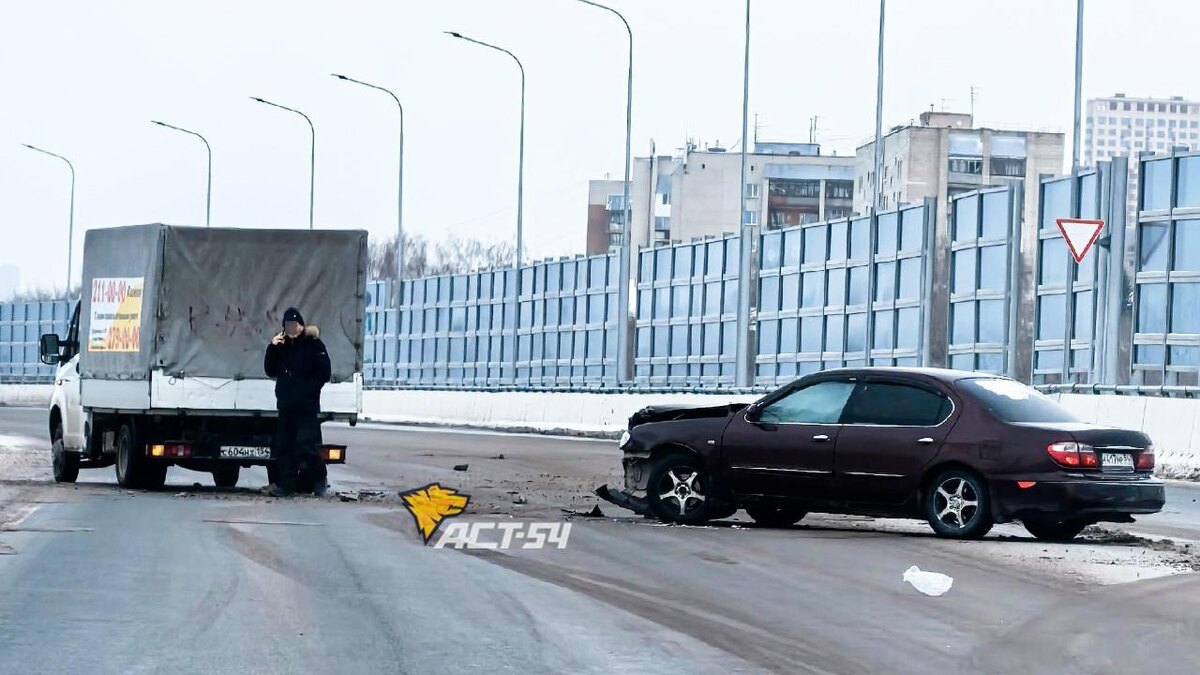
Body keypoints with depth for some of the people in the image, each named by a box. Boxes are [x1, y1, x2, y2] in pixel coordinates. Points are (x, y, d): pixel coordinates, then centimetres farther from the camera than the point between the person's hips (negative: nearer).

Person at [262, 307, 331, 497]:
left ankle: (319, 480, 4)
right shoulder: (282, 345, 14)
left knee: (307, 444, -10)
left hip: (306, 405, -6)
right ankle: (285, 483, 8)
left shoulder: (313, 344, -4)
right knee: (284, 446, 5)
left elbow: (324, 374, -7)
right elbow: (270, 371, 13)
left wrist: (308, 390, -15)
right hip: (285, 404, 6)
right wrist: (272, 348, 1)